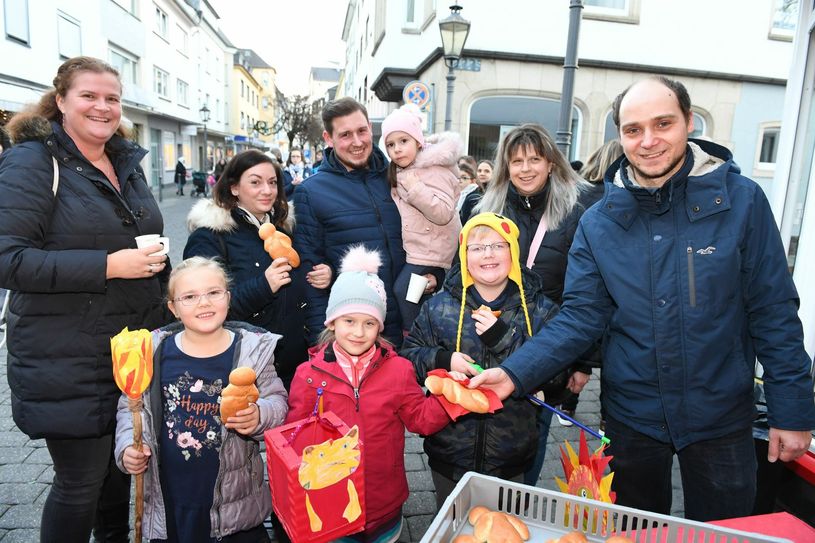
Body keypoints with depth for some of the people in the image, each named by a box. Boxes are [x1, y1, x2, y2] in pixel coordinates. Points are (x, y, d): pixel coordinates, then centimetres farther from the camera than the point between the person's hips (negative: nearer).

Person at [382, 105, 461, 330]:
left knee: (402, 290, -13)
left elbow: (444, 214, -24)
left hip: (431, 250, -8)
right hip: (413, 248, 8)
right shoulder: (399, 172, 11)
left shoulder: (434, 170, -15)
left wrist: (414, 187, -27)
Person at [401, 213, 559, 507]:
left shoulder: (540, 310, -6)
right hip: (449, 451, 1)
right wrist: (441, 360, -18)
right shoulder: (439, 306, -3)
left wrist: (504, 339, -23)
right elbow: (408, 354, 2)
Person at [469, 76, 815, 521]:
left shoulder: (741, 200, -11)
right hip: (631, 415, 2)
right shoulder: (598, 221, -7)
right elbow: (581, 317, -9)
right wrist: (515, 373, -21)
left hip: (720, 414, -1)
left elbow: (773, 312, -6)